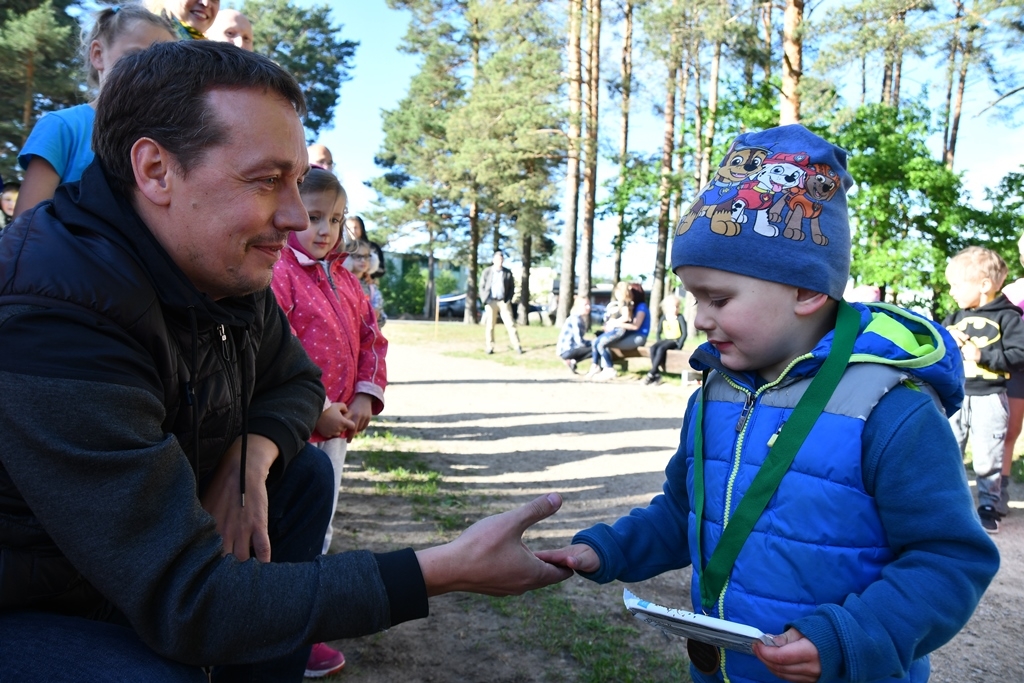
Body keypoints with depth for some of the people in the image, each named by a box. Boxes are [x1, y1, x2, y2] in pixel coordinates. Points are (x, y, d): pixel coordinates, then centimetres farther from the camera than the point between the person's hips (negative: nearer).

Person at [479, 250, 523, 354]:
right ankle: (489, 347, 8)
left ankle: (517, 346, -2)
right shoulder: (487, 271, 3)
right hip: (491, 302, 0)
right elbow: (482, 287, 4)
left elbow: (512, 287, 9)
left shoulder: (508, 272, 5)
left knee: (510, 324, -3)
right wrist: (485, 300, -6)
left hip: (503, 302, 0)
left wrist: (508, 299, -3)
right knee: (489, 326, 1)